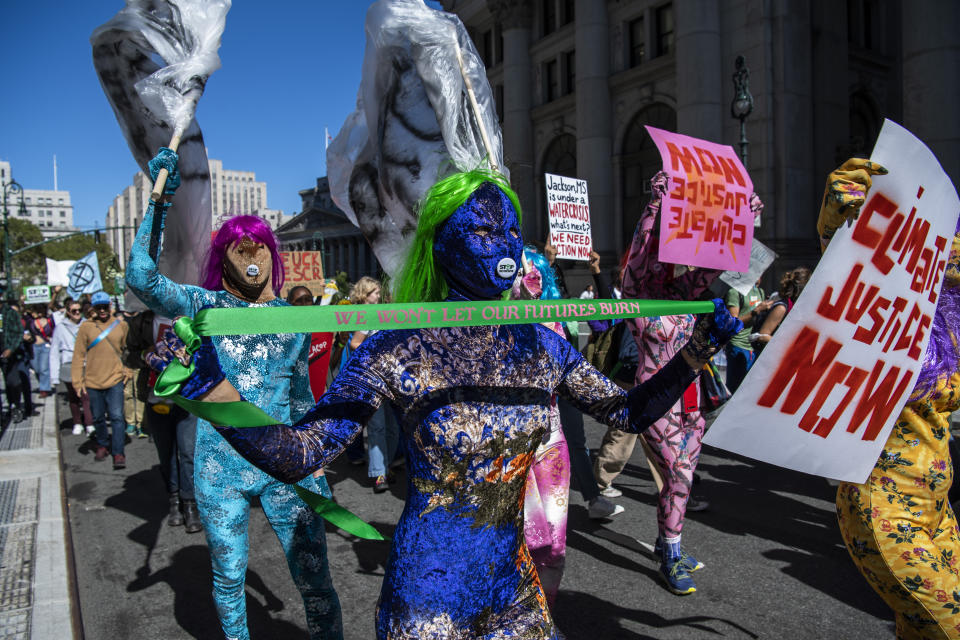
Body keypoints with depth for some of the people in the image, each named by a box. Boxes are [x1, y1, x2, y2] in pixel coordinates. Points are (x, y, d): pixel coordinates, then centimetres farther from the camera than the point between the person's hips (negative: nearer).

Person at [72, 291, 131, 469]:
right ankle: (102, 445, 34)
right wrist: (78, 382, -3)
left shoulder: (121, 325, 2)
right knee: (98, 418, 14)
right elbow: (78, 355, 1)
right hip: (93, 381, 1)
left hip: (115, 380, -1)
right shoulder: (86, 327, -1)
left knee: (117, 417, -7)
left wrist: (127, 371, 3)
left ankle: (118, 453, -3)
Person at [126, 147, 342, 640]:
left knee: (314, 579, -1)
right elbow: (141, 277, -19)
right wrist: (162, 199, -23)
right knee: (228, 578, 15)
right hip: (220, 466, 0)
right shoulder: (205, 306, -1)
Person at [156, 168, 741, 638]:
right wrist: (210, 387, -34)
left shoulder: (542, 348, -2)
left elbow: (630, 412, 6)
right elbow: (299, 455, -19)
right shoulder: (398, 352, -16)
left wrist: (699, 350, -3)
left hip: (514, 583, 4)